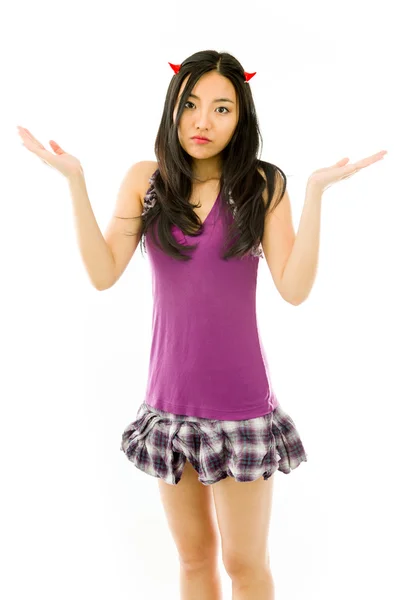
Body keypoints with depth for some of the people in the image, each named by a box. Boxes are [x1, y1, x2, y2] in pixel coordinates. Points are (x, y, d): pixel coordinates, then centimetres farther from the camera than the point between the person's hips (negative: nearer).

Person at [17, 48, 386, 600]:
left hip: (240, 398, -2)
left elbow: (294, 288, -13)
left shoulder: (262, 185, -5)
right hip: (171, 396, 2)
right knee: (194, 556, 18)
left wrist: (316, 191, -18)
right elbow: (103, 274, -8)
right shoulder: (146, 180, 1)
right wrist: (75, 179, -12)